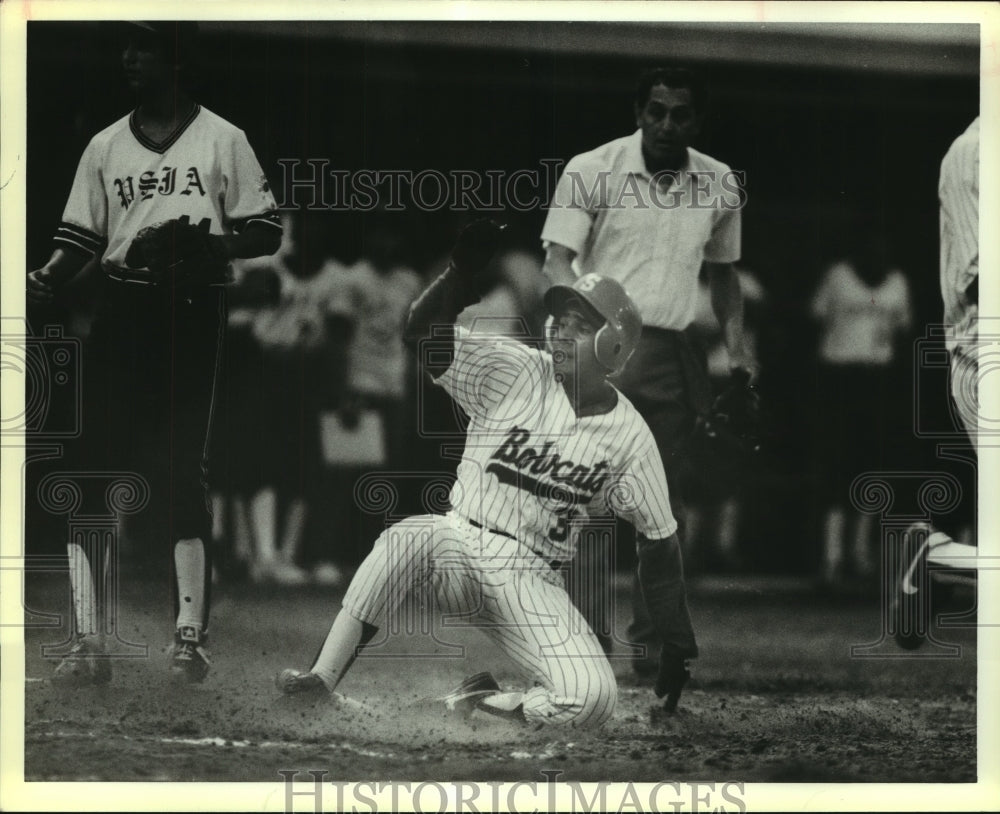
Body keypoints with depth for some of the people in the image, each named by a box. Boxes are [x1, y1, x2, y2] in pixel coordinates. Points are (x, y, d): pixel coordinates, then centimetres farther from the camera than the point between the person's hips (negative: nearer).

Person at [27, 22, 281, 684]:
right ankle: (89, 643, -3)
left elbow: (267, 233, 2)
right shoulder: (105, 146, 14)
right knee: (90, 474, -4)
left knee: (181, 473, -6)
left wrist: (199, 242, -14)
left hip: (193, 313, -3)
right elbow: (81, 239, 12)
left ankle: (191, 637, 0)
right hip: (121, 313, 3)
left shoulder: (223, 141, 4)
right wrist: (44, 282, -7)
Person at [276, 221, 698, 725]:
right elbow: (424, 334, -18)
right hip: (459, 544, -1)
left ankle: (487, 702, 2)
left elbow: (658, 539, 6)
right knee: (407, 541, -37)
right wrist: (461, 273, -36)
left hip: (531, 580, 1)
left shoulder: (630, 437, -2)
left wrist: (675, 641, 3)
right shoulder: (514, 372, -5)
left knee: (593, 698, -24)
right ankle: (321, 681, -32)